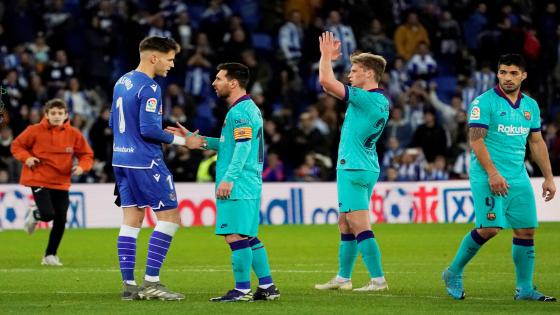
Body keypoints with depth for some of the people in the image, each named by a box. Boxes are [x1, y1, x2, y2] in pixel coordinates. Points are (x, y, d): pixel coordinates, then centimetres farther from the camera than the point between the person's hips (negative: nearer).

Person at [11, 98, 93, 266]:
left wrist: (82, 167, -14)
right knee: (48, 214, -19)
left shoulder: (73, 134, -2)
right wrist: (26, 158, -15)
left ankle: (50, 255, 19)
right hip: (39, 180, -3)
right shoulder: (35, 131, -8)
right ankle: (34, 215, 19)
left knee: (60, 221, 1)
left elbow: (87, 155, 6)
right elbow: (17, 145, 4)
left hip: (61, 183, 3)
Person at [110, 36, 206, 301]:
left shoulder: (122, 82, 13)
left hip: (122, 160, 9)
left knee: (131, 220, 9)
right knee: (170, 216, -2)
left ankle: (128, 284, 6)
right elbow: (149, 129, -21)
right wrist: (182, 141, -11)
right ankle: (151, 282, -7)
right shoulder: (149, 88, -15)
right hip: (145, 162, -9)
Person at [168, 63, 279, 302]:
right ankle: (267, 287, 13)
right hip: (248, 186, 10)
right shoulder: (248, 108, 20)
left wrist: (229, 178, -23)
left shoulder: (240, 112, -12)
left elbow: (242, 148, -20)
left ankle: (242, 290, -8)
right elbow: (227, 145, 25)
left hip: (238, 186, -10)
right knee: (248, 238, 12)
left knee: (236, 236, -9)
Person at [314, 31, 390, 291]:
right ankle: (343, 278, 23)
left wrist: (326, 54, -6)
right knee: (345, 225, 16)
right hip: (366, 169, 10)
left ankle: (378, 279, -13)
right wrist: (329, 58, 20)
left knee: (360, 227, -10)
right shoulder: (381, 101, 12)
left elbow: (326, 81, -21)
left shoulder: (367, 99, -17)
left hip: (354, 170, -10)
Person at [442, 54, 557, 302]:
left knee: (526, 230, 1)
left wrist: (548, 177, 15)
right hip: (488, 177, -6)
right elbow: (476, 139, -12)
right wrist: (492, 173, -21)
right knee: (489, 228, -15)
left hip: (519, 178, 6)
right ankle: (454, 273, 3)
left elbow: (537, 143, 20)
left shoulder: (530, 105, 13)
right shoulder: (485, 102, -7)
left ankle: (524, 288, 10)